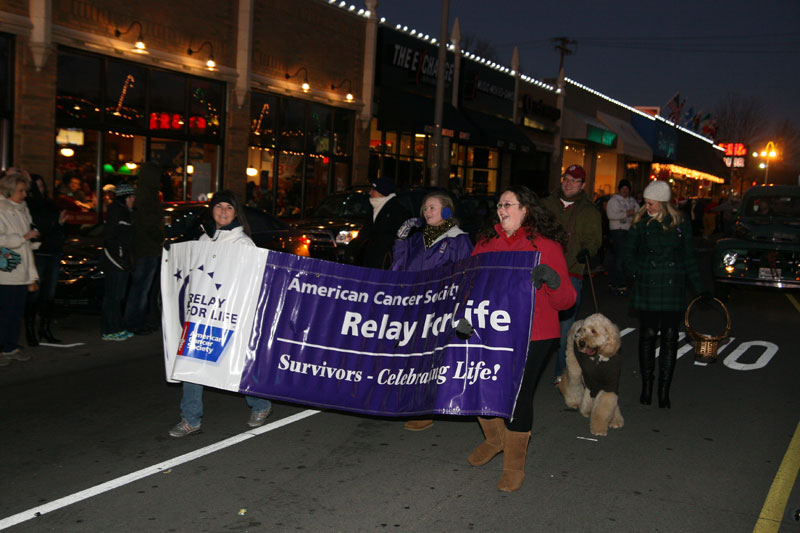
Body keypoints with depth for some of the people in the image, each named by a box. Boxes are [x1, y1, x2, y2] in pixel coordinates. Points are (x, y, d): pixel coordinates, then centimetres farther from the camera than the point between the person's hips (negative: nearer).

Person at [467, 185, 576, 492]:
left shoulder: (546, 246, -5)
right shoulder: (486, 243, 8)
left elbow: (565, 301, -9)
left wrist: (553, 280, -28)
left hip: (532, 337, -4)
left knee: (518, 395, -1)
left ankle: (514, 467, 20)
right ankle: (494, 439, 38)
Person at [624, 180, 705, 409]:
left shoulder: (681, 223, 2)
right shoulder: (640, 222, 0)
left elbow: (689, 258, 10)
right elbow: (629, 252, 8)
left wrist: (700, 289, 8)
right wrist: (637, 272, -8)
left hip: (674, 288, 1)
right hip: (647, 288, 0)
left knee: (670, 338, 1)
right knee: (647, 335, 2)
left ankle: (664, 390, 10)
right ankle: (646, 386, 16)